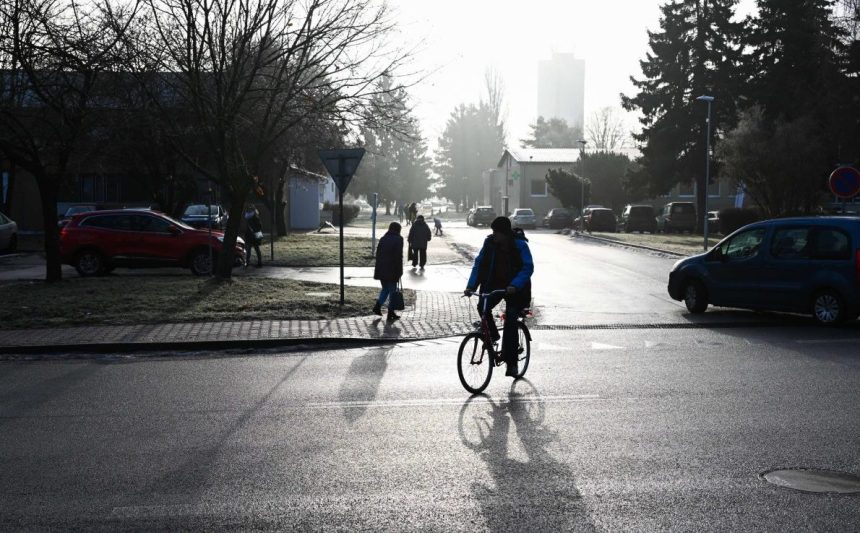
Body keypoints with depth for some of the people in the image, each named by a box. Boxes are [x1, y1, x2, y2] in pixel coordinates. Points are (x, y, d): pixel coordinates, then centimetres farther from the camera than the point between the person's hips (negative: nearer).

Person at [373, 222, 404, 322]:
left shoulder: (383, 239, 10)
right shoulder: (398, 239, -7)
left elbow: (378, 254, 11)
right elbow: (399, 256, -12)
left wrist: (378, 269, 16)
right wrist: (399, 271, -8)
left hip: (381, 270, 6)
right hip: (392, 271, -6)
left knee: (385, 289, 21)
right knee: (393, 290, 5)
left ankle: (377, 307, 5)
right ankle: (390, 314, 6)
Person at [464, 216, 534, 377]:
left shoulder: (519, 244, -15)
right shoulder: (490, 242, -5)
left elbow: (528, 268, -21)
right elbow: (479, 264, -2)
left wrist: (515, 285, -35)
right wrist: (471, 286, -15)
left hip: (515, 288, -4)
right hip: (494, 284, 4)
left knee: (510, 321, -11)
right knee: (482, 306, -23)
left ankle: (511, 363, -4)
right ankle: (492, 335, 6)